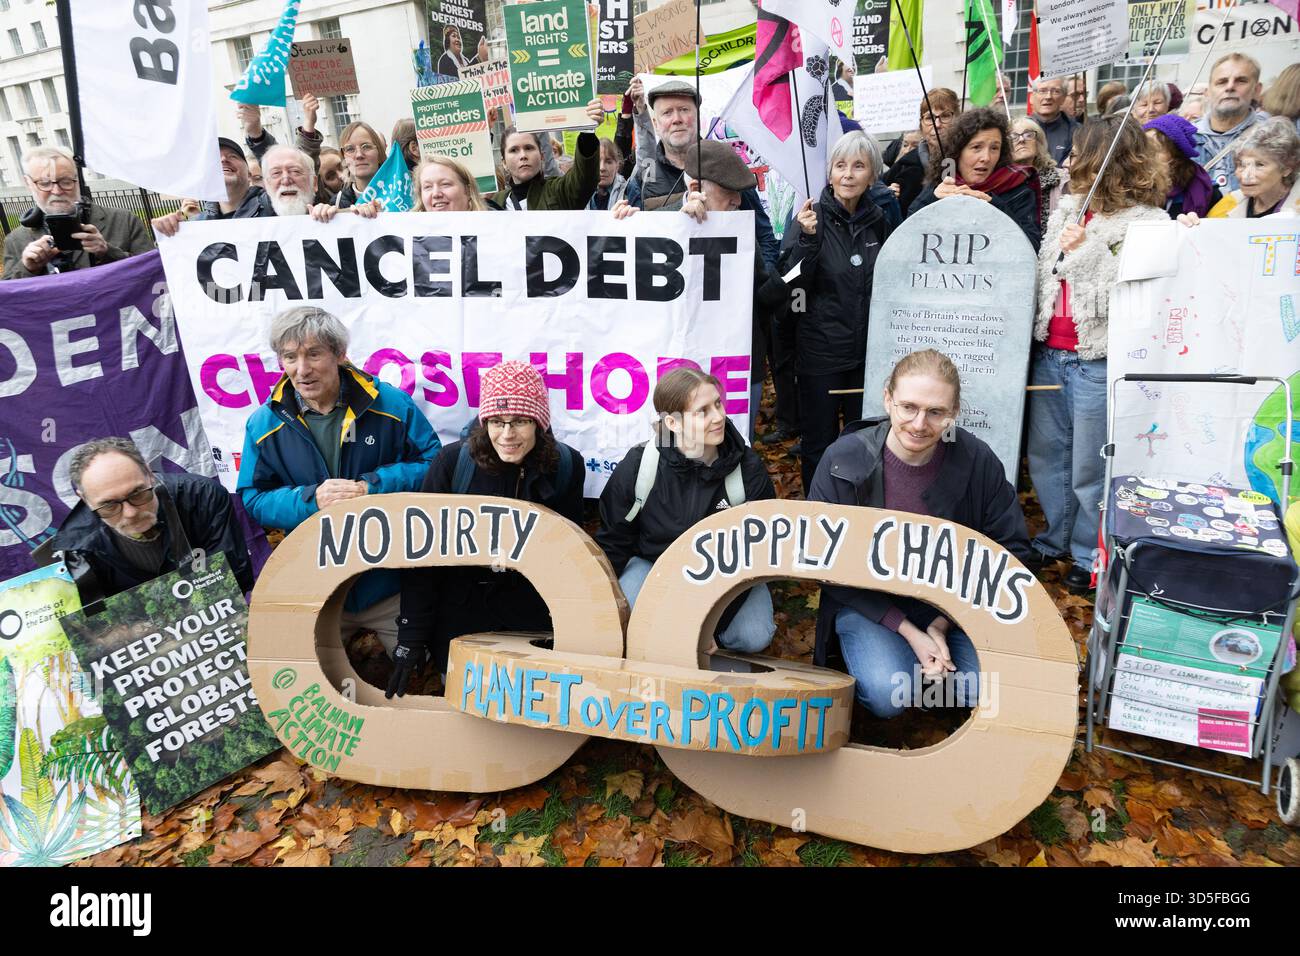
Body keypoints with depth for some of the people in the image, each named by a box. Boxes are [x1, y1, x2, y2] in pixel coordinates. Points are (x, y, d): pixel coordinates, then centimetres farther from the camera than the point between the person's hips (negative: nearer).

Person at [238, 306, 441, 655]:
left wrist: (372, 487, -20)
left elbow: (435, 465, -6)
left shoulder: (391, 404, -7)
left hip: (391, 581, -1)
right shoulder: (263, 425, -1)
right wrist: (310, 499, -19)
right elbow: (253, 500, 1)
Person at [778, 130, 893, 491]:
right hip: (820, 351, -4)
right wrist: (807, 239, -28)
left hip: (868, 352, 4)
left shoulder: (878, 221, 6)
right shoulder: (811, 218, -8)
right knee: (818, 443, 6)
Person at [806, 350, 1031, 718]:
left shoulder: (977, 460, -13)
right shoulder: (843, 460, -17)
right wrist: (908, 632, -17)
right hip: (867, 603, -2)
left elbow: (1011, 549, -4)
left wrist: (944, 622, -15)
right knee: (887, 695, -25)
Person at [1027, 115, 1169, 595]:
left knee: (1090, 467, 3)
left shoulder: (1148, 223, -11)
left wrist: (1086, 250, -19)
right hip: (1050, 352, 7)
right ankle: (1055, 540, 33)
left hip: (1098, 360, -6)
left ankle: (1090, 556, 22)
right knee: (1046, 455, 15)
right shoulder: (1067, 209, 10)